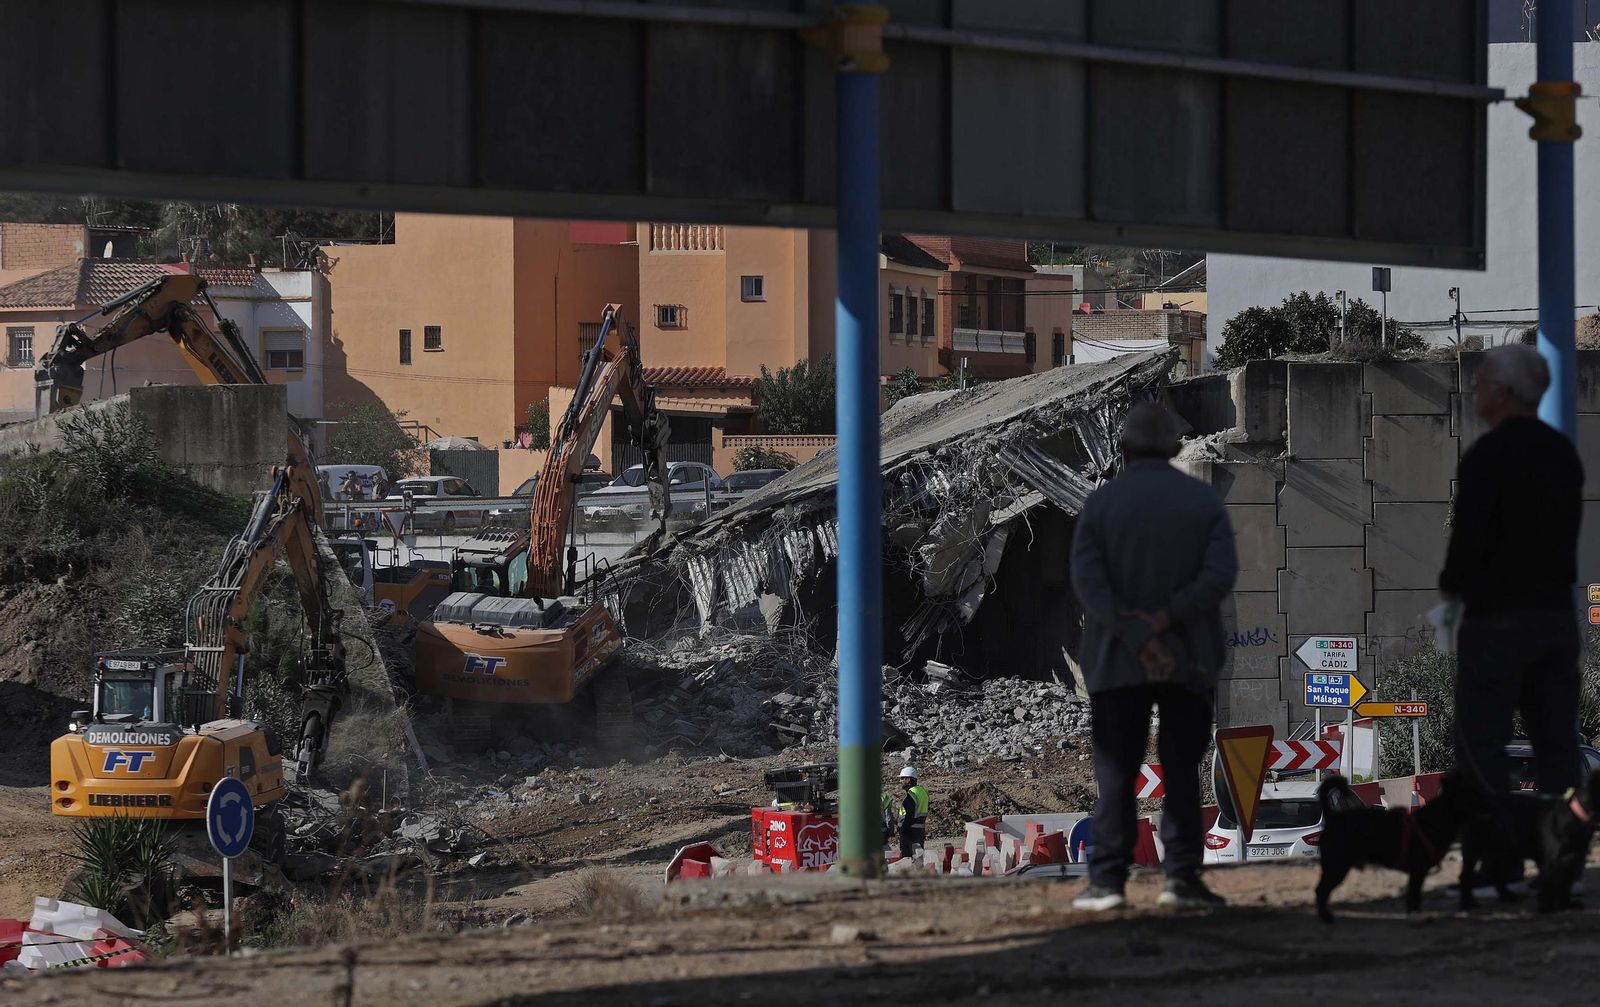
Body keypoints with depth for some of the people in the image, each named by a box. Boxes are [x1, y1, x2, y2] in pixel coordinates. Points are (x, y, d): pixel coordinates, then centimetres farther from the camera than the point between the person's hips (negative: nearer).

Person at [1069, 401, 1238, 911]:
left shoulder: (1101, 503, -1)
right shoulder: (1204, 501, 2)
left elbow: (1088, 581, -11)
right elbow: (1221, 572, -10)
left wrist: (1137, 638, -15)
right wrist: (1165, 617, -12)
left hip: (1117, 661, -1)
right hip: (1190, 660, 1)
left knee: (1116, 774, 3)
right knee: (1182, 772, 5)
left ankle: (1107, 879, -1)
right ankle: (1182, 875, -1)